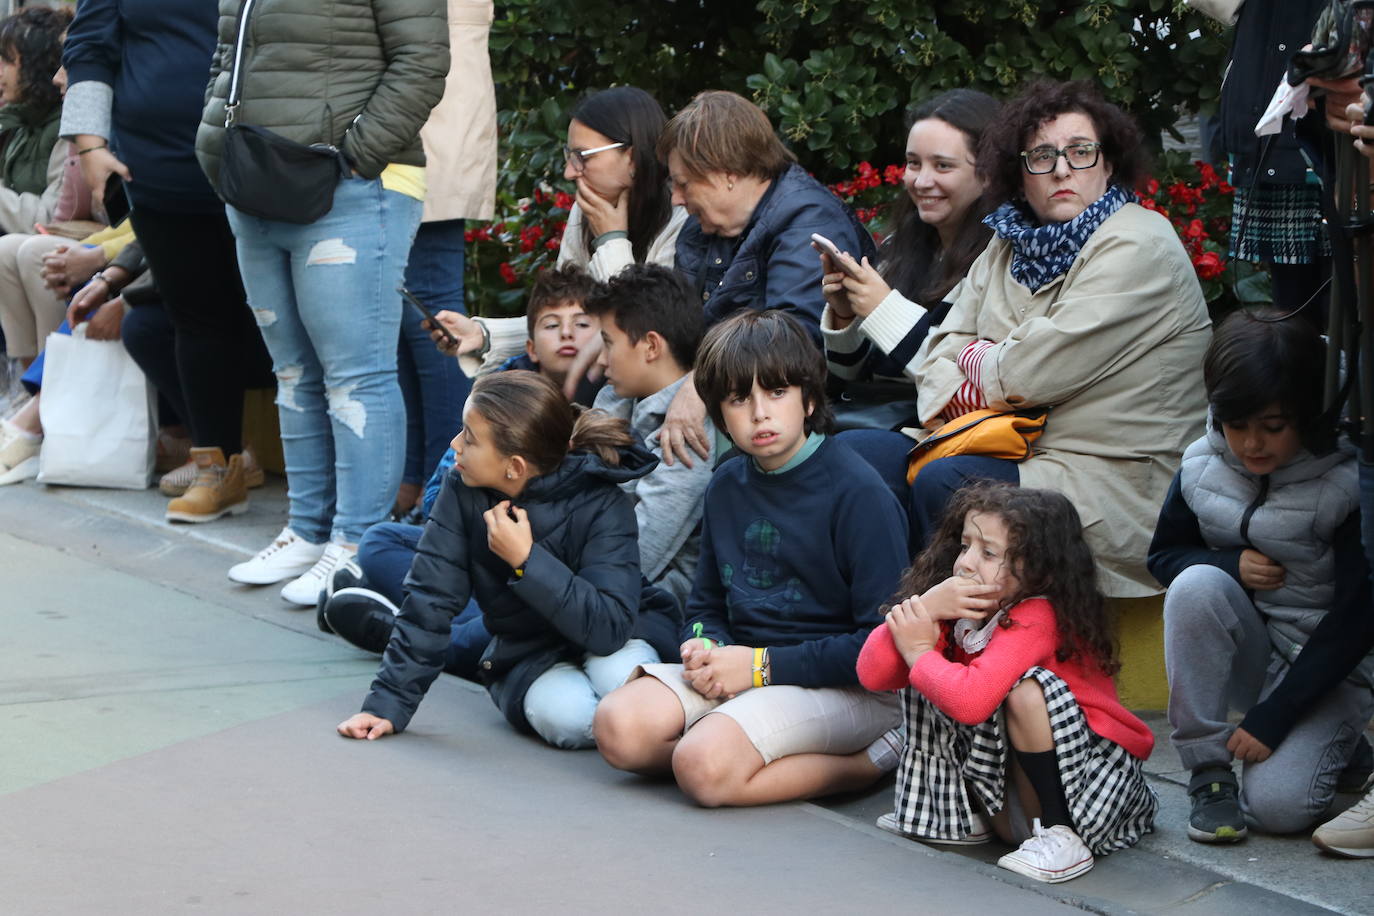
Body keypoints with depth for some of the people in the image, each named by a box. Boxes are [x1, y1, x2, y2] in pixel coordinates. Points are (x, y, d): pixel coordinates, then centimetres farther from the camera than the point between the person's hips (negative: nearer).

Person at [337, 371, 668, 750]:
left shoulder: (603, 506, -22)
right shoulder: (462, 492, -13)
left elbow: (610, 628, -31)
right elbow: (429, 604, -10)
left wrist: (527, 560, -34)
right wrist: (388, 704, -14)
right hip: (526, 659, 1)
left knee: (621, 678, -37)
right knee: (567, 715, -34)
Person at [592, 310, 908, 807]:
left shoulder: (857, 492, -12)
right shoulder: (727, 486, 11)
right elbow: (706, 604, 22)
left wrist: (763, 665, -16)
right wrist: (702, 647, -4)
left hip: (846, 687, -8)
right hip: (746, 669, 8)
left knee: (705, 768, -30)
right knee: (619, 727, -17)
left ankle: (866, 761, -10)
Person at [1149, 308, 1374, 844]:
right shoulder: (1203, 466, -7)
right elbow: (1163, 555, 7)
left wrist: (1271, 719, -20)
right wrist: (1231, 564, -17)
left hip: (1330, 664, -4)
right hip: (1249, 652, 4)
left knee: (1278, 803, -25)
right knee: (1196, 585, -28)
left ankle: (1330, 744, 12)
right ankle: (1208, 773, -18)